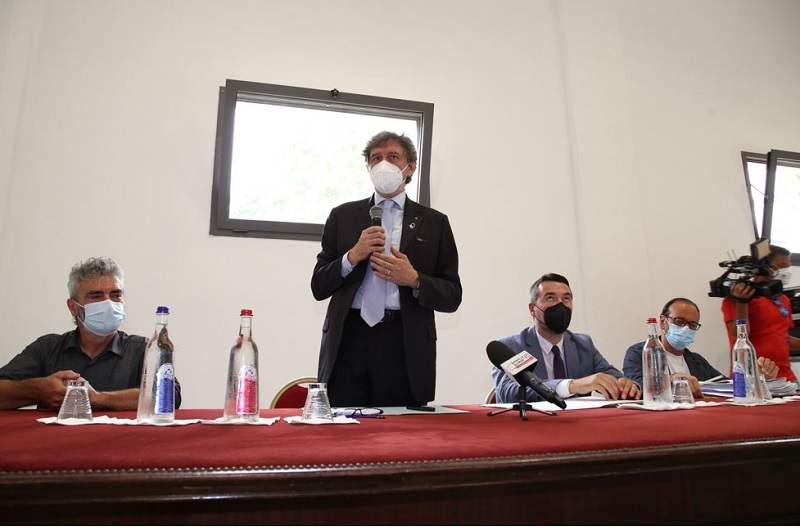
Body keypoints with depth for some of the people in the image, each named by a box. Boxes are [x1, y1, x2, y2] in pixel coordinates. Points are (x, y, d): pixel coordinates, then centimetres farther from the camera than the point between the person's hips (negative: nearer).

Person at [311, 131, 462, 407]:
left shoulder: (434, 223, 9)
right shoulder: (343, 216, 12)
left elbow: (452, 297, 7)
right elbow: (319, 287, 9)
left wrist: (414, 280, -12)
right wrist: (353, 256, -8)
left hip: (406, 347, 0)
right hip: (348, 343, 1)